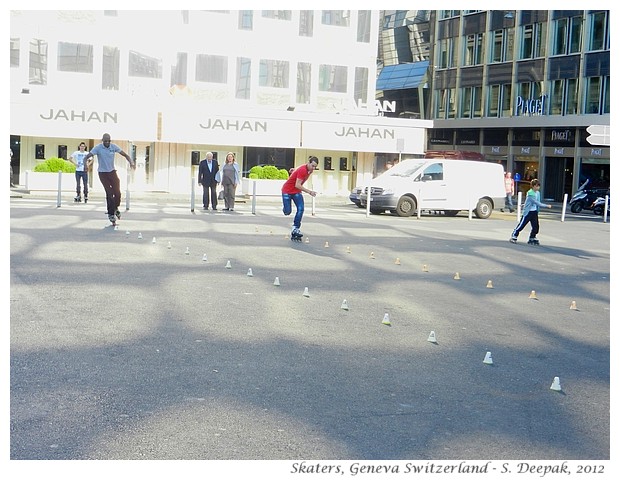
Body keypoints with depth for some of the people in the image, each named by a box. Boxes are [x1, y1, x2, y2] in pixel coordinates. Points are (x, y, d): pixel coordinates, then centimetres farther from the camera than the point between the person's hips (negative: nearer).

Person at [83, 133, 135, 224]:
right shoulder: (98, 148, -13)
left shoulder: (113, 147, -4)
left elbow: (125, 155, 1)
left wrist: (131, 162, -18)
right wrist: (86, 163, -40)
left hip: (112, 172, 3)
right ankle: (111, 214, 2)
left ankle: (116, 208, 25)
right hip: (102, 173, -3)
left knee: (117, 192, -4)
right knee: (109, 193, -11)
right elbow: (86, 157, -17)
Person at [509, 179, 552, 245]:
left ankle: (532, 239, 16)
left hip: (534, 212, 7)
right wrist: (546, 205, -26)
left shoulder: (538, 193, 5)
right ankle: (513, 237, 10)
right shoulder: (530, 194, -20)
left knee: (536, 226, 3)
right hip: (528, 212, -7)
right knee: (521, 225, -2)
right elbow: (537, 203, -25)